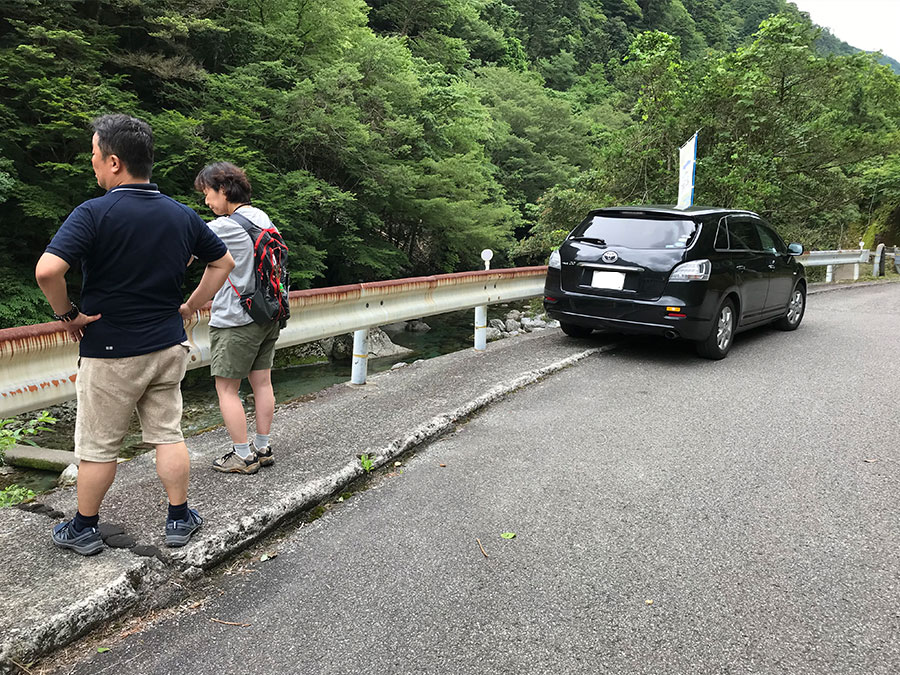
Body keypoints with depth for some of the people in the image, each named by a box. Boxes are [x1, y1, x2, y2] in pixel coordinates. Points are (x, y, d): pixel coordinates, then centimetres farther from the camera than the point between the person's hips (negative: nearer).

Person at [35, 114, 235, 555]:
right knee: (168, 435, 15)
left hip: (110, 353, -4)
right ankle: (179, 520, 23)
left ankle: (84, 528, 28)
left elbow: (47, 271, -27)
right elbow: (223, 262, 13)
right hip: (168, 347, 5)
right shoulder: (182, 216, 1)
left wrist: (67, 314, -10)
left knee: (97, 446, 11)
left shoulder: (95, 213, -16)